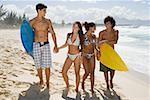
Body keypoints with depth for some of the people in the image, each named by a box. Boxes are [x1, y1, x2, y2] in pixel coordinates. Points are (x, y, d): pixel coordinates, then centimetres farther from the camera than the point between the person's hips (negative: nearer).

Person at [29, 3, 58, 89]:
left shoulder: (48, 21, 4)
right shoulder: (32, 22, 1)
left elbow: (53, 33, 5)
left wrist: (55, 46, -4)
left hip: (46, 45, 0)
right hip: (36, 45, 0)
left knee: (47, 66, -3)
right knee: (38, 66, 8)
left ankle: (47, 83, 9)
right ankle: (41, 81, 27)